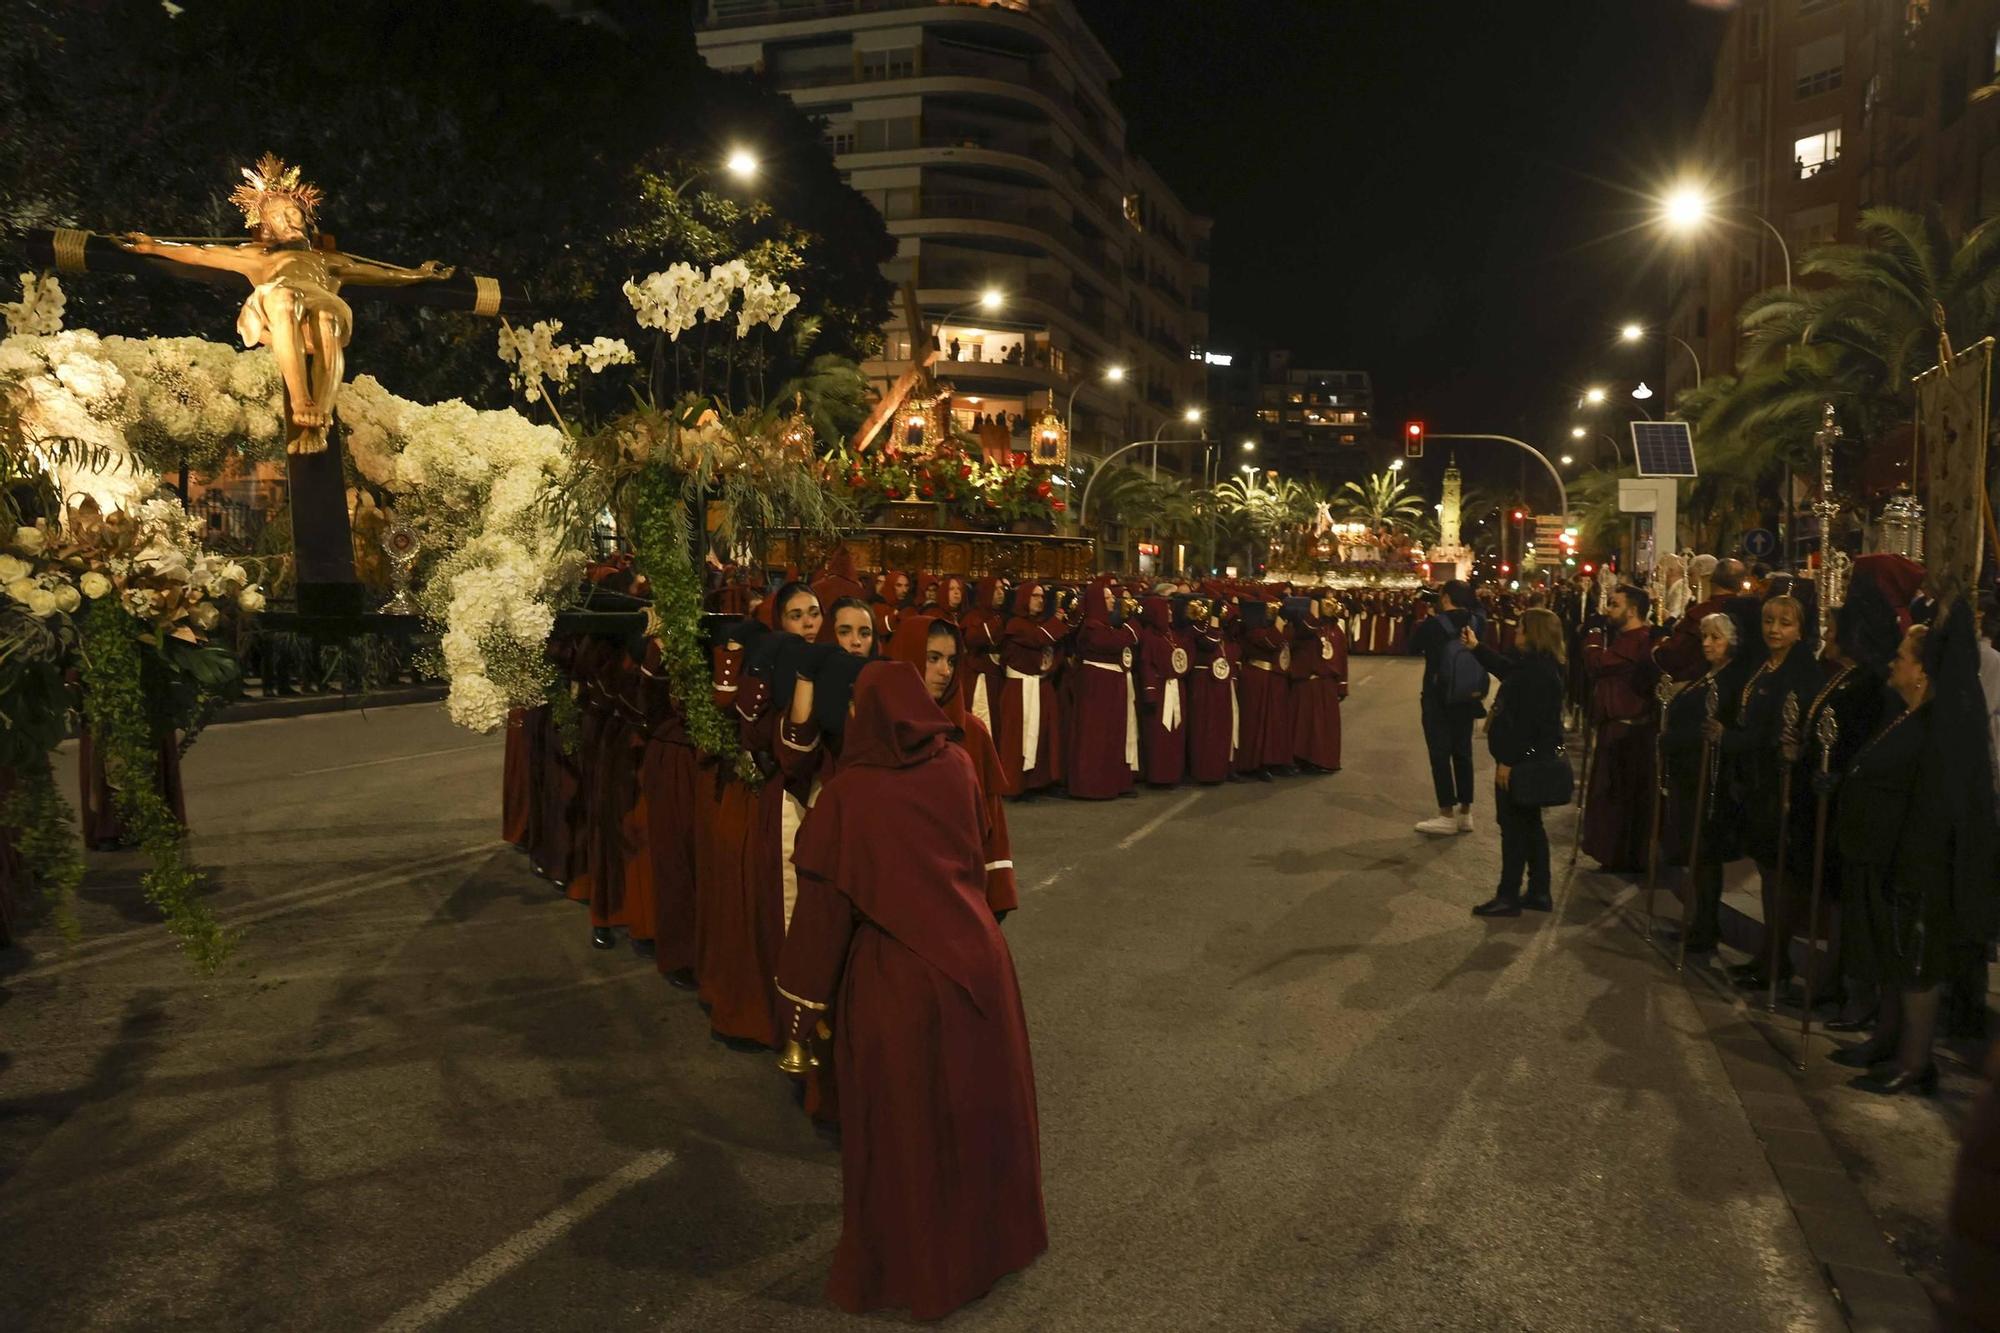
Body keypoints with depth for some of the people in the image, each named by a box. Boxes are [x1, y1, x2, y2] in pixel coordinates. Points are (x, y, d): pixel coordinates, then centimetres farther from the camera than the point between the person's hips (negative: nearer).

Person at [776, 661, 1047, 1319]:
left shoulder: (849, 793, -17)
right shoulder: (957, 767, -5)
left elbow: (825, 905, -12)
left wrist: (804, 999, -4)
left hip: (895, 978, -4)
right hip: (974, 960, 4)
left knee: (903, 1122, 13)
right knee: (978, 1103, 21)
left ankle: (911, 1264, 30)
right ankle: (990, 1234, 41)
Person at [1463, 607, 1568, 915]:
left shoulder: (1538, 672, -23)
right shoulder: (1538, 665, 8)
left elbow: (1525, 722, -26)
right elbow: (1507, 668, 29)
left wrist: (1508, 760, -24)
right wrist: (1476, 648, 34)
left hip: (1524, 759, -10)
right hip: (1533, 758, 10)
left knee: (1514, 825, -3)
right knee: (1530, 824, 16)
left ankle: (1508, 897, 4)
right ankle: (1539, 892, 23)